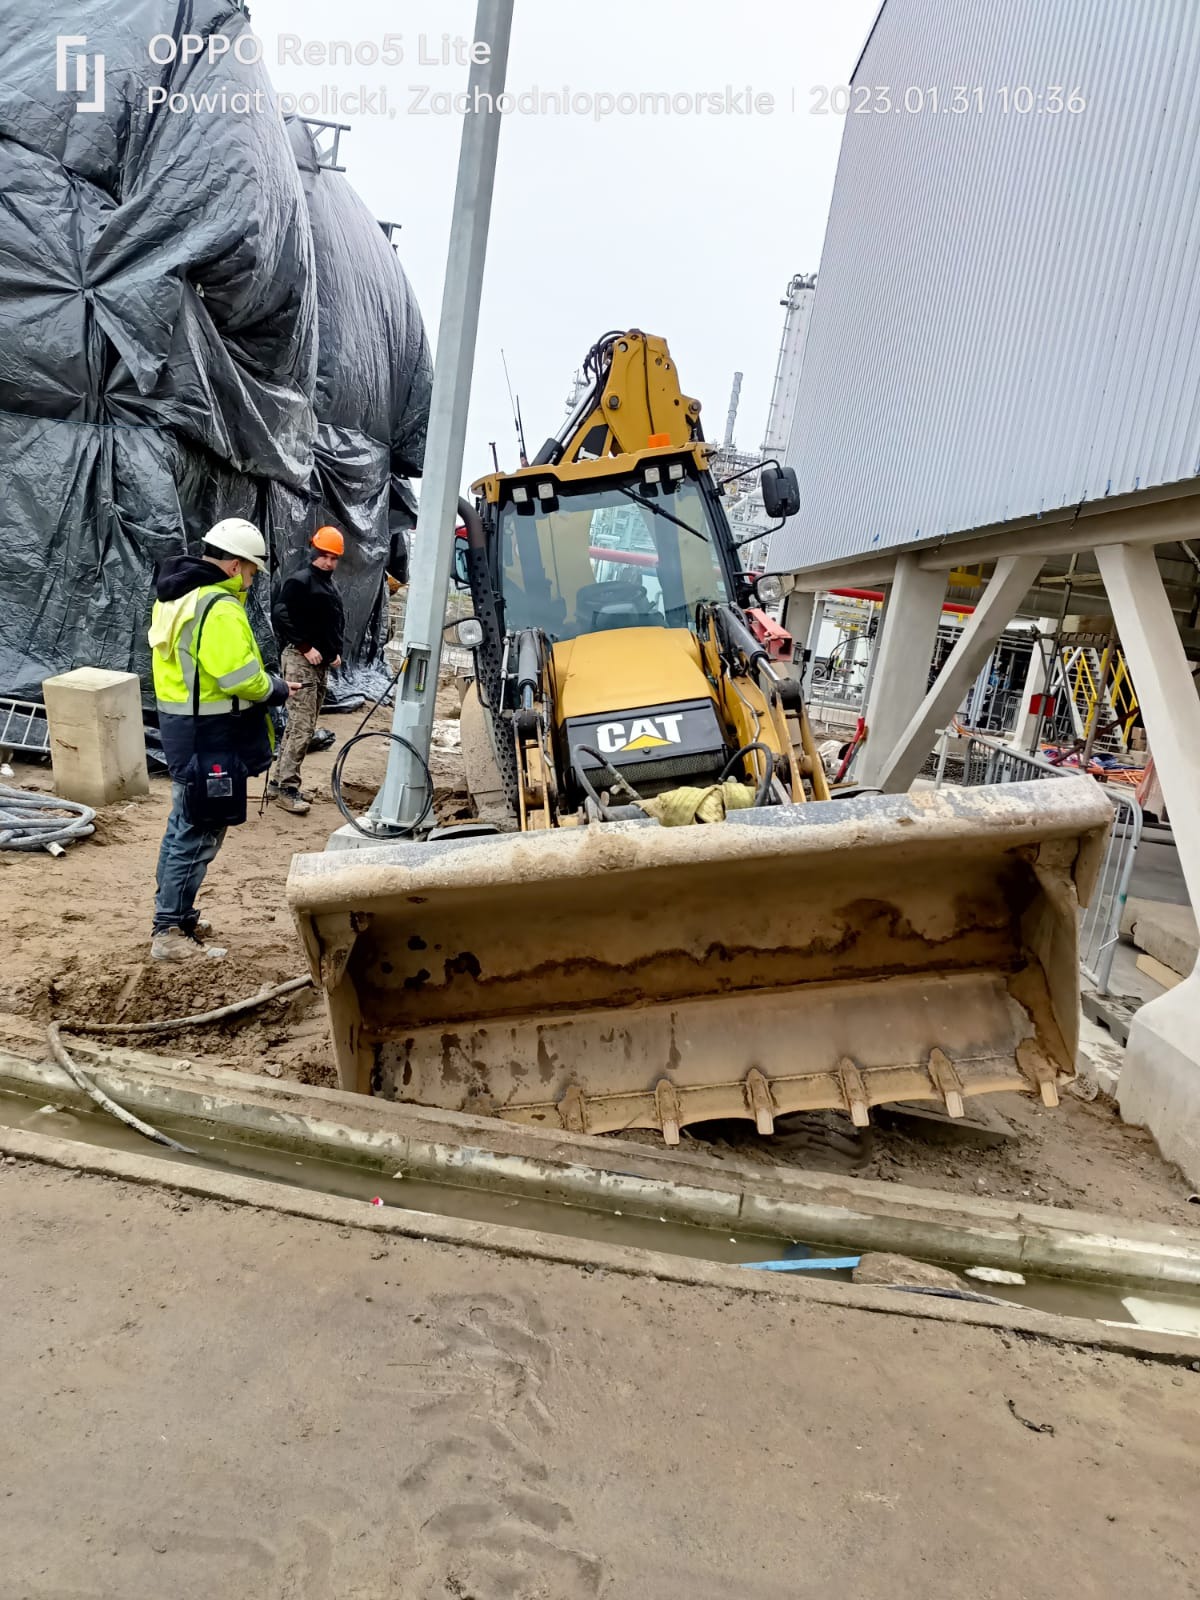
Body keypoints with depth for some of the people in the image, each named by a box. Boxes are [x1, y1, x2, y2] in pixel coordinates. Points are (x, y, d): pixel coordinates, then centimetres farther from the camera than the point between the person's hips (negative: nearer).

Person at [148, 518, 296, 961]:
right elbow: (241, 679, -26)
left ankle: (175, 917, 30)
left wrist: (264, 683, 9)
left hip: (182, 725, 11)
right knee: (199, 833, -3)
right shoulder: (220, 608, -21)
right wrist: (277, 689, -7)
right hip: (211, 736, -11)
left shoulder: (177, 596, 12)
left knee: (183, 824, 19)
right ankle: (169, 933, 3)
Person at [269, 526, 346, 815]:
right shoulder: (300, 581, -8)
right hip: (301, 660, -9)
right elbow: (279, 615, -17)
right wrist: (306, 647, -19)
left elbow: (337, 623, 30)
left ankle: (280, 781, 18)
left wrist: (336, 651, 16)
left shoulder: (331, 587, 19)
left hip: (322, 664, 9)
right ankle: (287, 788, -11)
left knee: (300, 726, 11)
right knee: (302, 727, -14)